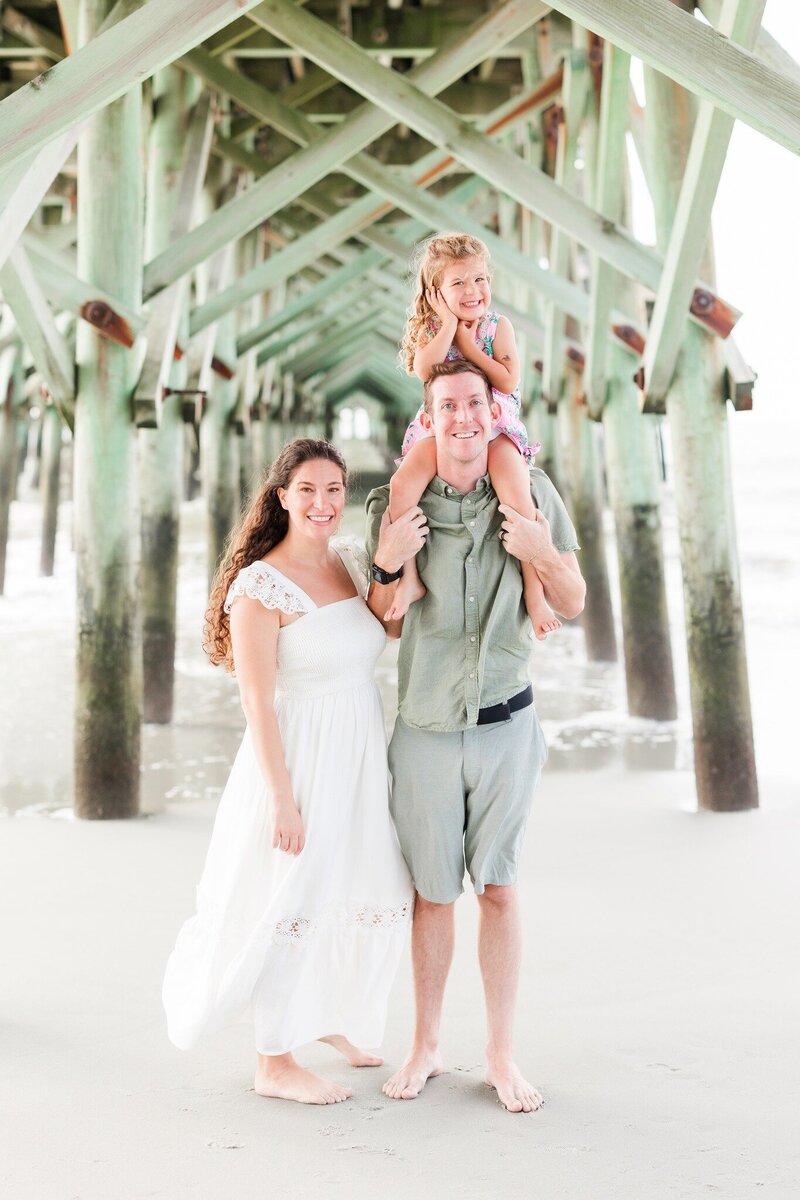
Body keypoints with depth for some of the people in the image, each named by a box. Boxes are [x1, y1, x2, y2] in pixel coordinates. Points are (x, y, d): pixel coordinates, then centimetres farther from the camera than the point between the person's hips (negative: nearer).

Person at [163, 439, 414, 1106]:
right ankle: (275, 1064, 16)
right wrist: (282, 797, -19)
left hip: (362, 757, 7)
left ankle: (334, 1019, 40)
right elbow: (257, 701, -16)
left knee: (368, 897, 16)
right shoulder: (261, 584, -15)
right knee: (293, 901, 1)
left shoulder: (352, 562, 5)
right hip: (298, 758, -7)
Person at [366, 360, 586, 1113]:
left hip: (506, 725, 0)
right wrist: (387, 565, -15)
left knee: (498, 888, 9)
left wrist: (544, 554, -17)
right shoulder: (394, 506, -4)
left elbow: (572, 606, 3)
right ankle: (425, 1046, 27)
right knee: (432, 893, 11)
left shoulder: (531, 492, -3)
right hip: (425, 731, 0)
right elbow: (386, 626, 5)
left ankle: (501, 1053, 21)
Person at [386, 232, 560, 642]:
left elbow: (509, 381, -13)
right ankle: (410, 578, -15)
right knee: (401, 486, -24)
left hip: (495, 426, -1)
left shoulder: (498, 325, 0)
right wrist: (449, 323, -15)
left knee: (518, 497, -25)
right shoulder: (430, 327, 3)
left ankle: (534, 590, -17)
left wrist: (467, 341, -12)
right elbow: (424, 370, -18)